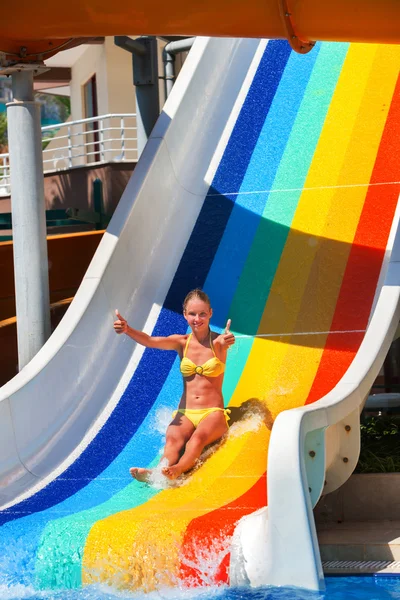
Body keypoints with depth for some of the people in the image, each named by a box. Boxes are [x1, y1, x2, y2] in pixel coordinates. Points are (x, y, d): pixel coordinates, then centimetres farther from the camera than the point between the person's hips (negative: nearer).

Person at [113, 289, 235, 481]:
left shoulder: (218, 342, 0)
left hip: (213, 414, -2)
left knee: (198, 437, -35)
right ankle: (158, 472, -59)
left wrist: (227, 341, -52)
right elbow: (150, 341, -11)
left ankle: (179, 469, -62)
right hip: (185, 414, 2)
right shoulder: (181, 342, 6)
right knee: (173, 438, -31)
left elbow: (225, 341, -26)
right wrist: (127, 329, -33)